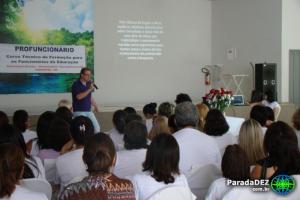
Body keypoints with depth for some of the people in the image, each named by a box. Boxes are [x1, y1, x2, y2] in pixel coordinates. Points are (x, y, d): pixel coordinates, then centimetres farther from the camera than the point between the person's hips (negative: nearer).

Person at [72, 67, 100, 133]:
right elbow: (79, 96, -25)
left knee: (97, 128, 1)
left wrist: (95, 106, 23)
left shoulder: (89, 83, 9)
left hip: (88, 111, 6)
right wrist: (90, 89, -24)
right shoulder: (76, 84, -10)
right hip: (79, 112, -6)